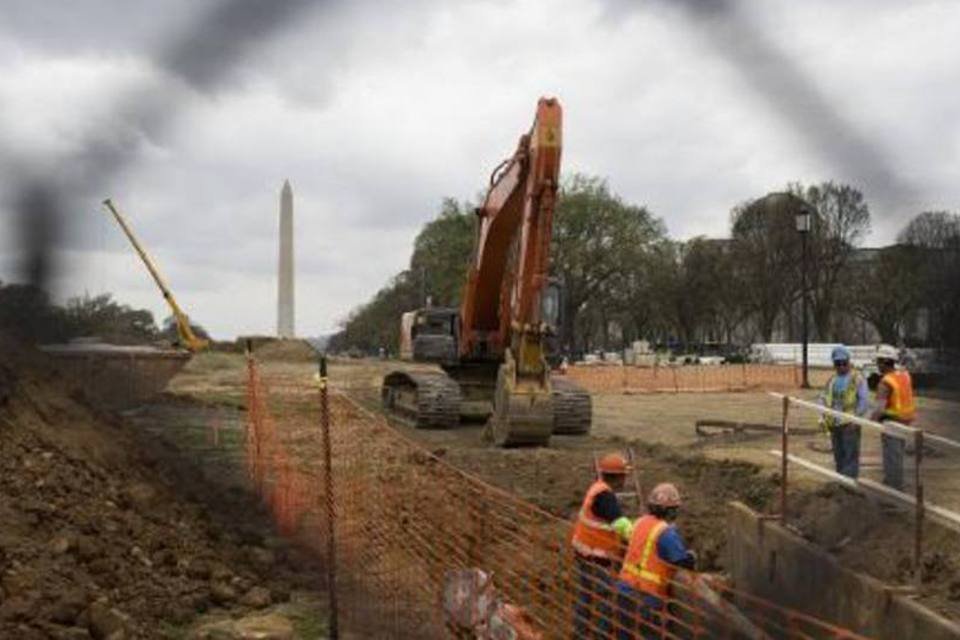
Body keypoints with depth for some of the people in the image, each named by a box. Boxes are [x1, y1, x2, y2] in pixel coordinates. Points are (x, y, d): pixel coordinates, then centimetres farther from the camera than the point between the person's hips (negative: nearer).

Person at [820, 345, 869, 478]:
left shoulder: (858, 378, -3)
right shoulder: (832, 380, 15)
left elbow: (864, 401, -7)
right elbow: (825, 399, 20)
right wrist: (823, 416, 6)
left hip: (850, 424, -6)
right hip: (834, 424, 6)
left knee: (850, 456, -7)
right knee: (839, 457, 14)